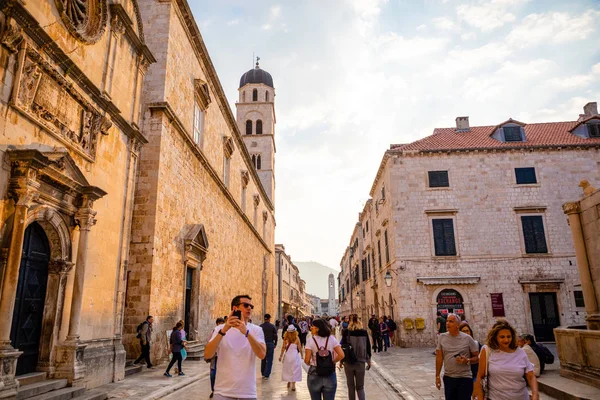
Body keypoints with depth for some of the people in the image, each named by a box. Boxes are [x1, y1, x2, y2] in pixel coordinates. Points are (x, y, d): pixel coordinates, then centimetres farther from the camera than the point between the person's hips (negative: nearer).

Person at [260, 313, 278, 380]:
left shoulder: (261, 326, -2)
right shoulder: (272, 326, -6)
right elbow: (275, 336, -3)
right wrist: (275, 344, 10)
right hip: (270, 344, -3)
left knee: (263, 359, 16)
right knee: (269, 360, 3)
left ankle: (263, 374, 24)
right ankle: (266, 375, -1)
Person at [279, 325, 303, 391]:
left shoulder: (285, 338, -6)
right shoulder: (297, 338, -8)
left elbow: (283, 347, -3)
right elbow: (299, 348, -2)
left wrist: (281, 356, 8)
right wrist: (301, 355, 12)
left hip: (287, 355, 1)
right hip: (295, 356, -1)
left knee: (287, 369, 18)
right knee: (294, 370, 6)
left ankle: (289, 382, 27)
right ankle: (293, 385, 4)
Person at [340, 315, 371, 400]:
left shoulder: (346, 332, -5)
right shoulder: (364, 332, -1)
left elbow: (343, 347, -3)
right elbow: (368, 347, 4)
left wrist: (341, 360, 7)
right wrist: (368, 361, 14)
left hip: (348, 362, -1)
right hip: (361, 362, 1)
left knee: (351, 385, 14)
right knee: (360, 387, 8)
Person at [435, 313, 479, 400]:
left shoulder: (467, 338, -7)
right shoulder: (441, 337, 0)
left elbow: (477, 357, 0)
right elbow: (439, 358, 4)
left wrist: (467, 360, -20)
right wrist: (437, 376, 3)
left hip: (465, 378, -3)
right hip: (448, 378, 3)